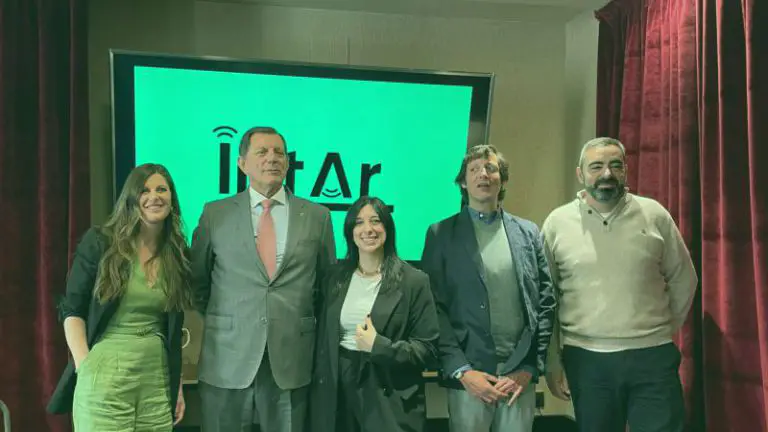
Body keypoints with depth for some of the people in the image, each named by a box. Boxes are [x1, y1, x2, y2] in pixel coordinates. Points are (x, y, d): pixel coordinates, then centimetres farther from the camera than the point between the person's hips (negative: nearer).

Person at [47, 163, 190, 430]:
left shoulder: (178, 253, 7)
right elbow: (72, 309, -2)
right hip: (104, 380, -3)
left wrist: (177, 385, 10)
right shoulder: (99, 243, -3)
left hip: (157, 380, 4)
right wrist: (84, 366, -13)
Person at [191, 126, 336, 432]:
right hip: (227, 357, 0)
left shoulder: (317, 216, 5)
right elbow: (197, 279, 13)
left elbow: (327, 282, 14)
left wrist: (309, 326, 11)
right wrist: (218, 322, 10)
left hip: (292, 359, 1)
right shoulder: (215, 214, 3)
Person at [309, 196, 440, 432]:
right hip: (338, 391, 4)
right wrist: (320, 386, 7)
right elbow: (323, 338, 11)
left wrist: (379, 346, -20)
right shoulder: (336, 277, 5)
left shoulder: (414, 281, -8)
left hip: (389, 400, -3)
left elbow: (428, 350, -10)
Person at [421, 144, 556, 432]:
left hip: (520, 374, 2)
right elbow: (433, 308, -4)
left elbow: (546, 303, 7)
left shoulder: (528, 233, 8)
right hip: (468, 375, -2)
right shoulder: (442, 234, 1)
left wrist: (530, 367, -1)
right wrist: (462, 371, -10)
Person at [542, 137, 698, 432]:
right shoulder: (557, 223, -1)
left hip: (652, 356, 0)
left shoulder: (654, 215, 1)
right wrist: (551, 361, 3)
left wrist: (663, 330, 13)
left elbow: (683, 280, 12)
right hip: (586, 359, 0)